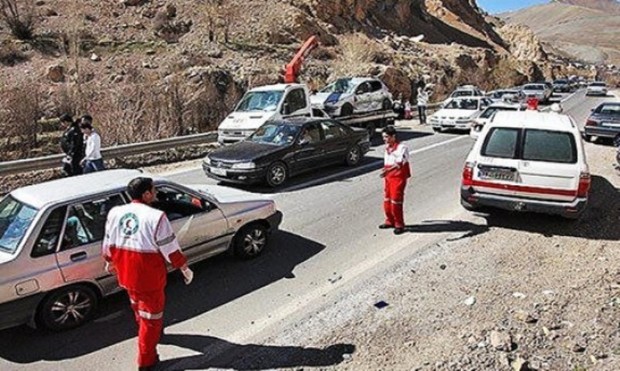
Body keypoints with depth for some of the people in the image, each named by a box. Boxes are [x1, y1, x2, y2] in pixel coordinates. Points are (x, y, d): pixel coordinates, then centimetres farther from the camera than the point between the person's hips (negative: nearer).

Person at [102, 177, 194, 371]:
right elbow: (171, 249, -17)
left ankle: (149, 333, 56)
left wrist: (110, 262, 27)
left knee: (139, 307, 31)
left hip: (126, 274, 7)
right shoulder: (156, 217, -23)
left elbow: (108, 244, 8)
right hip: (149, 277, -6)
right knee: (151, 316, 12)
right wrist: (185, 268, -3)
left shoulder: (115, 213, -4)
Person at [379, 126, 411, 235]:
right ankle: (390, 221, 28)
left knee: (396, 201, -8)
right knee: (387, 201, 13)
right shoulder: (387, 147, 12)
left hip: (398, 177, -8)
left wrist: (388, 170, -39)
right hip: (388, 177, 8)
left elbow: (399, 163, -26)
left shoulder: (401, 147, -14)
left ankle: (399, 225, 4)